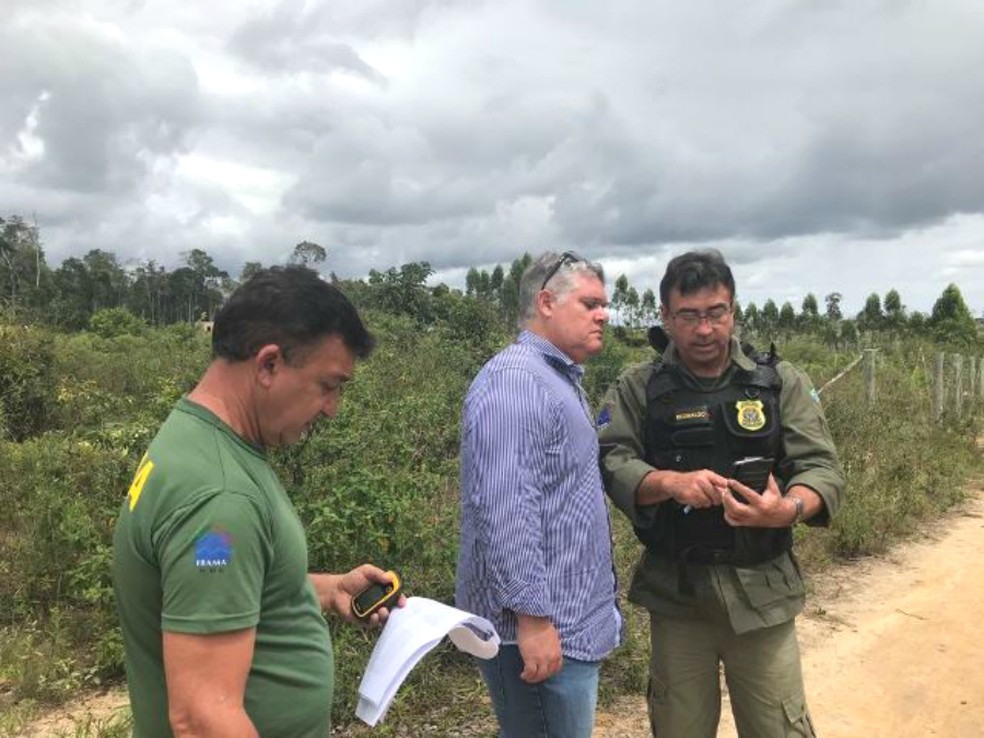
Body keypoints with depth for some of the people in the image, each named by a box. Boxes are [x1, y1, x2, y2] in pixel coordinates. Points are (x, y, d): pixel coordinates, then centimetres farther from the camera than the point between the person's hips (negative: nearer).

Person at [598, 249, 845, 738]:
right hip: (674, 592, 1)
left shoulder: (781, 382, 1)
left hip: (761, 590, 0)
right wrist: (670, 481, -28)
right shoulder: (637, 390, 0)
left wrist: (787, 509, -27)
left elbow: (823, 469, -6)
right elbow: (609, 464, -10)